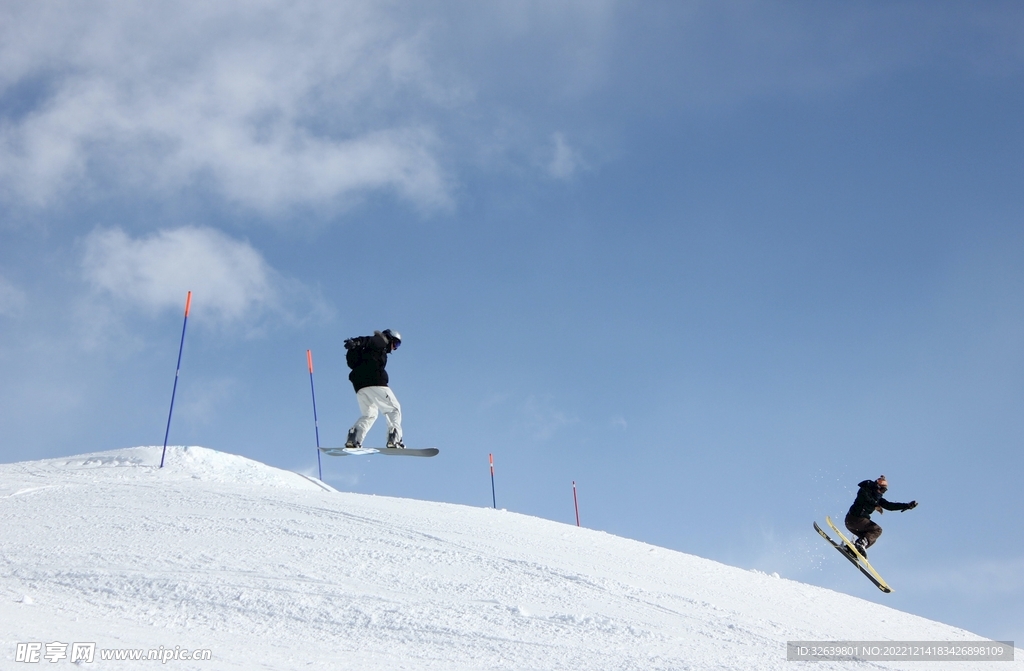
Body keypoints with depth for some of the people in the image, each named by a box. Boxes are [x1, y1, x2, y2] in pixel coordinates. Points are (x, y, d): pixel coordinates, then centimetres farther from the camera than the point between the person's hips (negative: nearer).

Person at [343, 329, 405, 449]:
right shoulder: (380, 342, 8)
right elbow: (367, 340, -11)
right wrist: (355, 342, -28)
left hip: (359, 385, 8)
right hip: (374, 382, -8)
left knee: (369, 414, 17)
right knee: (394, 409, -2)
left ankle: (353, 437, -7)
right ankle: (395, 439, -20)